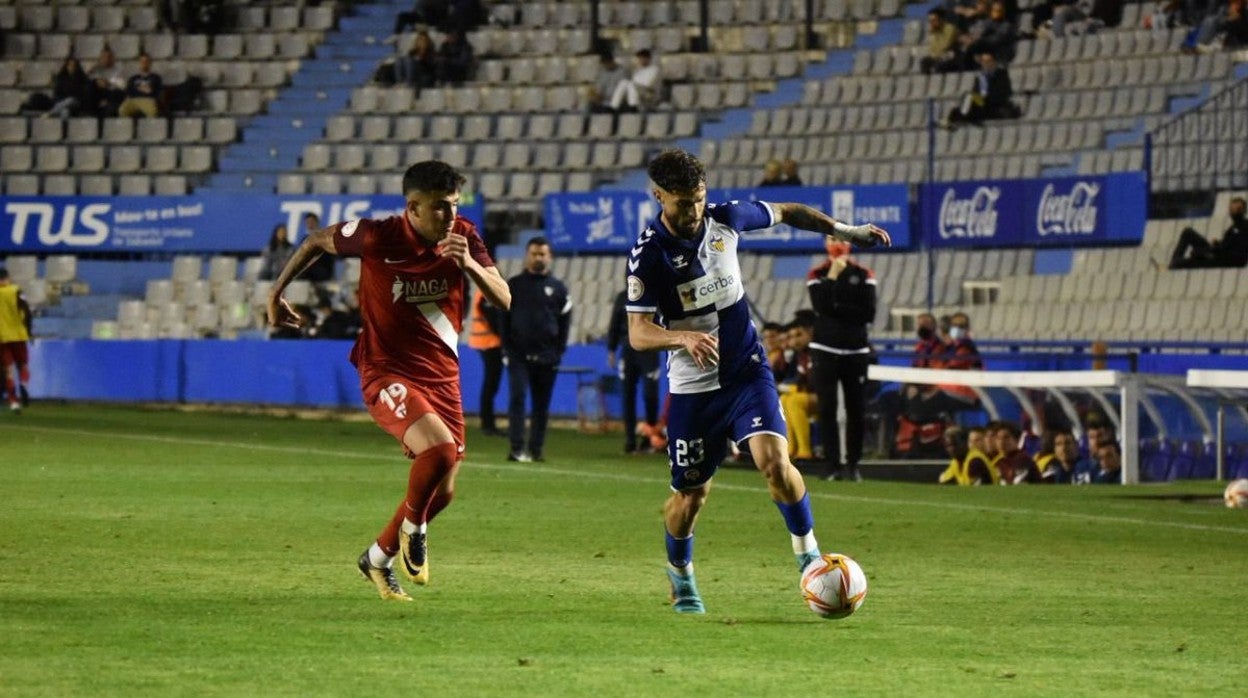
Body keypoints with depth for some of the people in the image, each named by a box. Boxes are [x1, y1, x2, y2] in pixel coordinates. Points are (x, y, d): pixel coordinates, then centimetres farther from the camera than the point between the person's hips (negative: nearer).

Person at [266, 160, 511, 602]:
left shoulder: (463, 237, -5)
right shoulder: (378, 237, -15)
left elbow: (503, 300, -9)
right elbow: (317, 242, 3)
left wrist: (470, 264, -26)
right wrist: (277, 293, 8)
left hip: (442, 377, 5)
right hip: (389, 374, -5)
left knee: (442, 490, 9)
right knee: (440, 448, -30)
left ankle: (379, 558, 34)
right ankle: (411, 529, -1)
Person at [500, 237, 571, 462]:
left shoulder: (558, 289, 9)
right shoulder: (514, 285, 7)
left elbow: (565, 323, 10)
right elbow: (504, 319, 6)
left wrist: (558, 352, 2)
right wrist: (507, 349, -2)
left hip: (546, 357, 2)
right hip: (519, 355, -2)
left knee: (542, 404, 4)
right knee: (518, 396, -13)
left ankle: (536, 449, 10)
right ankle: (517, 448, -16)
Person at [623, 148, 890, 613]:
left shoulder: (724, 219, -6)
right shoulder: (648, 254, -17)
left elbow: (785, 213, 14)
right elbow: (638, 333, -20)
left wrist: (842, 230, 14)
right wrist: (683, 337, -39)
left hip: (747, 370, 2)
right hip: (693, 384, -2)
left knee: (773, 460, -20)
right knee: (691, 493, 6)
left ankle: (808, 556, -3)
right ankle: (680, 573, 34)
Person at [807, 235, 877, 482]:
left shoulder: (864, 276, 4)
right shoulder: (817, 275, 3)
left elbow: (868, 314, -6)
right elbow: (821, 306, -14)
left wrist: (837, 308, -11)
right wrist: (832, 276, -14)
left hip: (856, 352, 1)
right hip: (826, 351, -1)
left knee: (856, 410, 0)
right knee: (827, 409, -6)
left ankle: (853, 463, 10)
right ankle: (833, 464, -5)